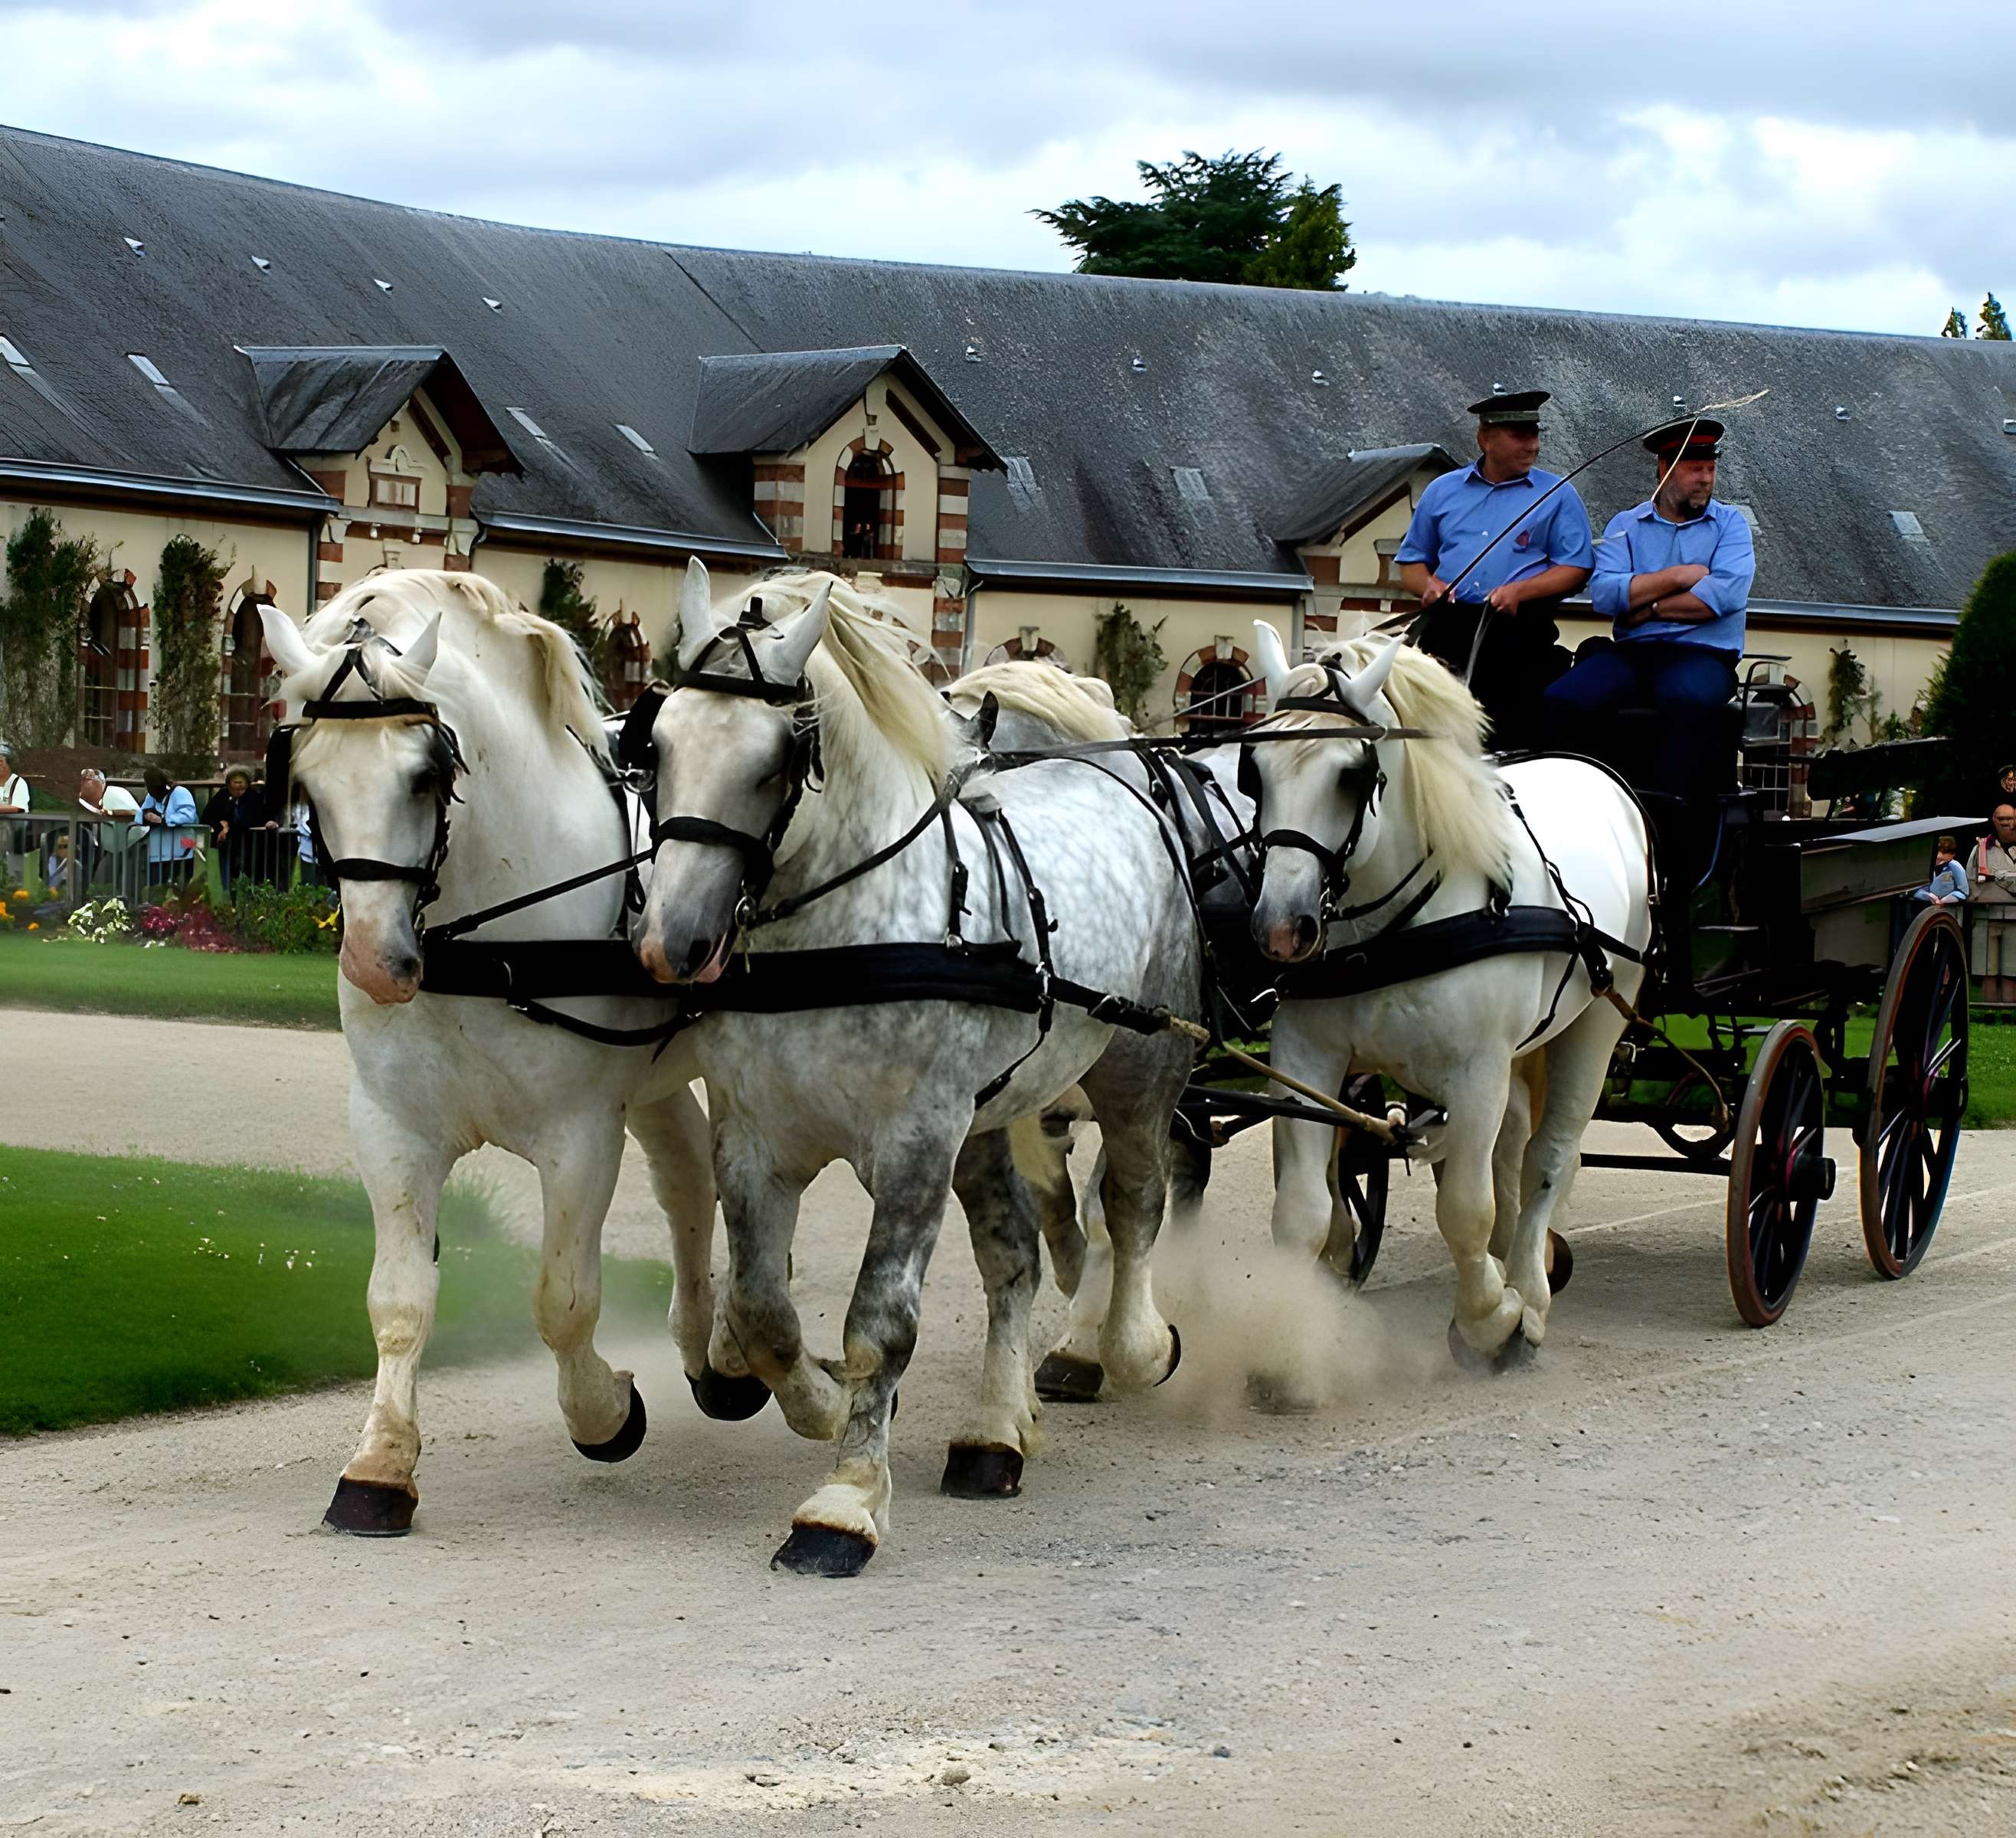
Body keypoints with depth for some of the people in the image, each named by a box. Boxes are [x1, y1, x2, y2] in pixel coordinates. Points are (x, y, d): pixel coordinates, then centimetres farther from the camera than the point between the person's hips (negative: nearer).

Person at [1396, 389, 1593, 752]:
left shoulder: (1558, 495, 13)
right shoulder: (1443, 490, 21)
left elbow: (1576, 569, 4)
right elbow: (1411, 562, 24)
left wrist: (1519, 591, -11)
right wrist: (1429, 585, 0)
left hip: (1520, 633, -2)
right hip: (1446, 628, 2)